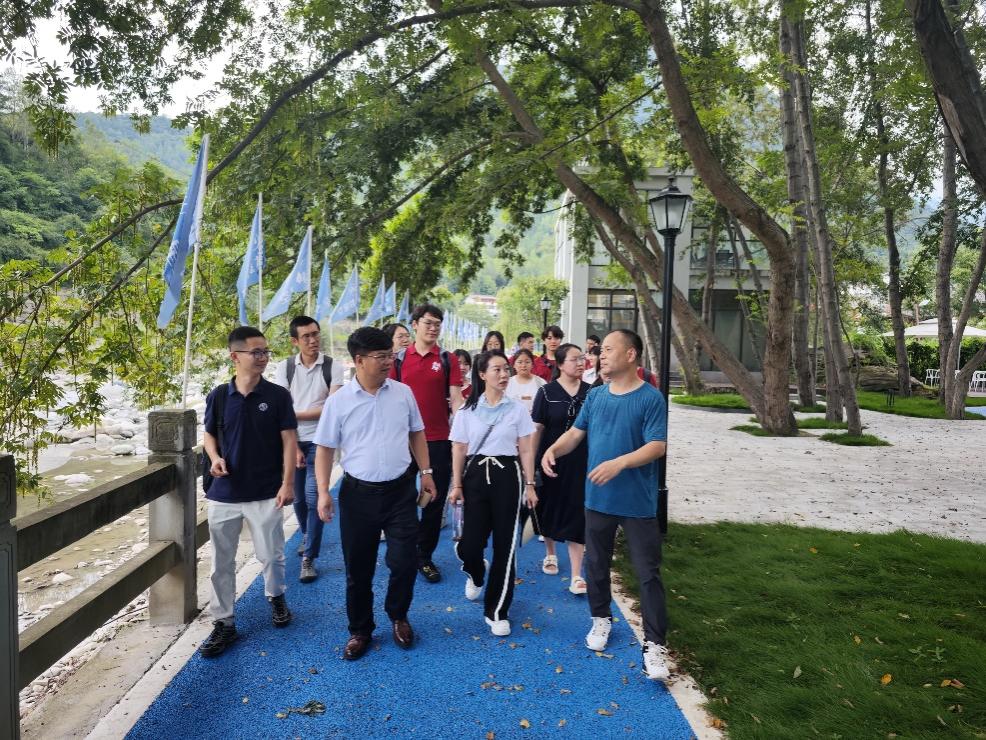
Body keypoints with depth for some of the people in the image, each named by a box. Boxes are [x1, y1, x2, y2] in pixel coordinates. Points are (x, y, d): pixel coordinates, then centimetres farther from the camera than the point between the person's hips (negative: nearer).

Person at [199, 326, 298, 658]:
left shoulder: (277, 395, -6)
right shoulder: (218, 396, 0)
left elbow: (289, 440, -4)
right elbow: (209, 434, 12)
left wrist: (287, 483, -10)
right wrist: (214, 457, -9)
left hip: (266, 492, -2)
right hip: (224, 492, 2)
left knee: (271, 555, 9)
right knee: (221, 561, 8)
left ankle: (276, 596, 39)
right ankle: (223, 623, 22)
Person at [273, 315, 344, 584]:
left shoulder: (333, 367, -5)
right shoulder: (284, 367, 0)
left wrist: (296, 414, -10)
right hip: (292, 441, 3)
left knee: (313, 497, -7)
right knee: (298, 497, 13)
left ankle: (308, 559, 1)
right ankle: (307, 537, 40)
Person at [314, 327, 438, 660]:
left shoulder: (403, 393, 1)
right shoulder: (338, 401, -6)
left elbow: (416, 434, 12)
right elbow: (325, 449, -1)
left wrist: (426, 473, 10)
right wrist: (323, 492, -9)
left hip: (401, 490, 1)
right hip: (358, 493, -1)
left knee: (404, 562, 3)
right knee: (358, 568, 10)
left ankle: (398, 617, 31)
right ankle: (360, 630, 31)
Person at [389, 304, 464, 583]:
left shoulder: (447, 360, 2)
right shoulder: (399, 359, 4)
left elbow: (455, 398, -3)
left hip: (439, 439, 0)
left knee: (435, 500, 6)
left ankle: (425, 556, 20)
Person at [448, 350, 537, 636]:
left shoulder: (517, 409, 2)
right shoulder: (468, 410, 3)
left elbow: (526, 450, 3)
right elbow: (459, 450, 5)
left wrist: (529, 485, 0)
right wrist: (456, 485, 1)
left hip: (507, 475, 0)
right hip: (476, 475, 0)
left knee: (505, 545, 1)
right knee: (470, 543, -4)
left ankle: (497, 611, 16)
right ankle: (476, 573, 35)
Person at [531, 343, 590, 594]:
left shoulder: (590, 392, 1)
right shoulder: (547, 392, -5)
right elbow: (537, 429, -2)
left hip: (581, 462, 1)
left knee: (576, 514, -2)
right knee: (550, 507, 14)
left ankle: (576, 576, 2)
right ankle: (550, 554, 40)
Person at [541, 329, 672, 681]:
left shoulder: (651, 398, -13)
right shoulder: (595, 395, 6)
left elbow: (658, 446, -19)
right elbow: (577, 432, 9)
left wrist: (620, 462, -32)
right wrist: (553, 449, -11)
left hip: (638, 503, -5)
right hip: (598, 498, 6)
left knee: (648, 574, 0)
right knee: (596, 564, 18)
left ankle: (654, 644, 8)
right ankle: (601, 619, 38)